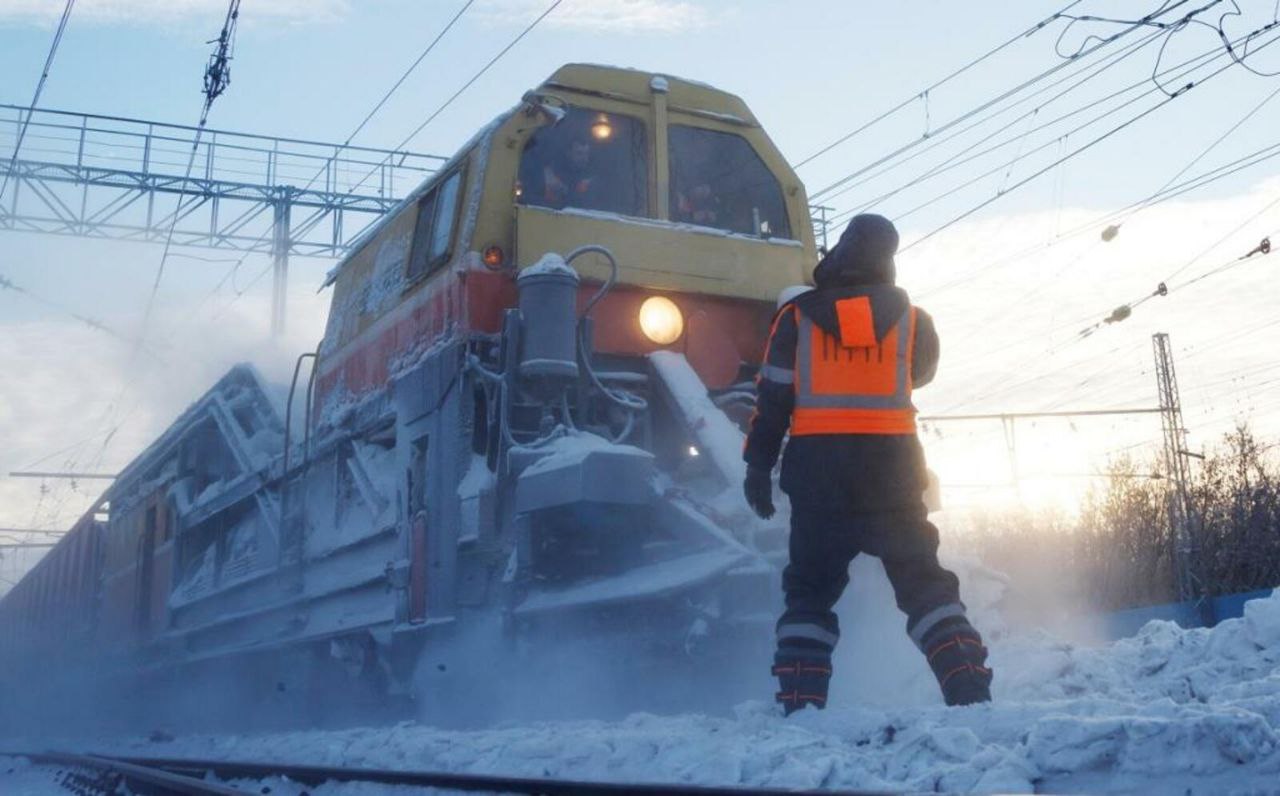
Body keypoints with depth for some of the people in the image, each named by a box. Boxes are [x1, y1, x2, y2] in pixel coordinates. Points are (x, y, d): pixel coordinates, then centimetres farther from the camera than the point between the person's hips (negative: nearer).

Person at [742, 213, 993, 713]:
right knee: (923, 581, 4)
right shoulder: (913, 319, 7)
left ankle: (800, 705, 3)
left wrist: (758, 465, 6)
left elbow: (772, 396, 2)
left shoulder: (796, 316, 5)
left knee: (810, 586, 10)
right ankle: (970, 692, -7)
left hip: (817, 463, 0)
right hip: (890, 460, 0)